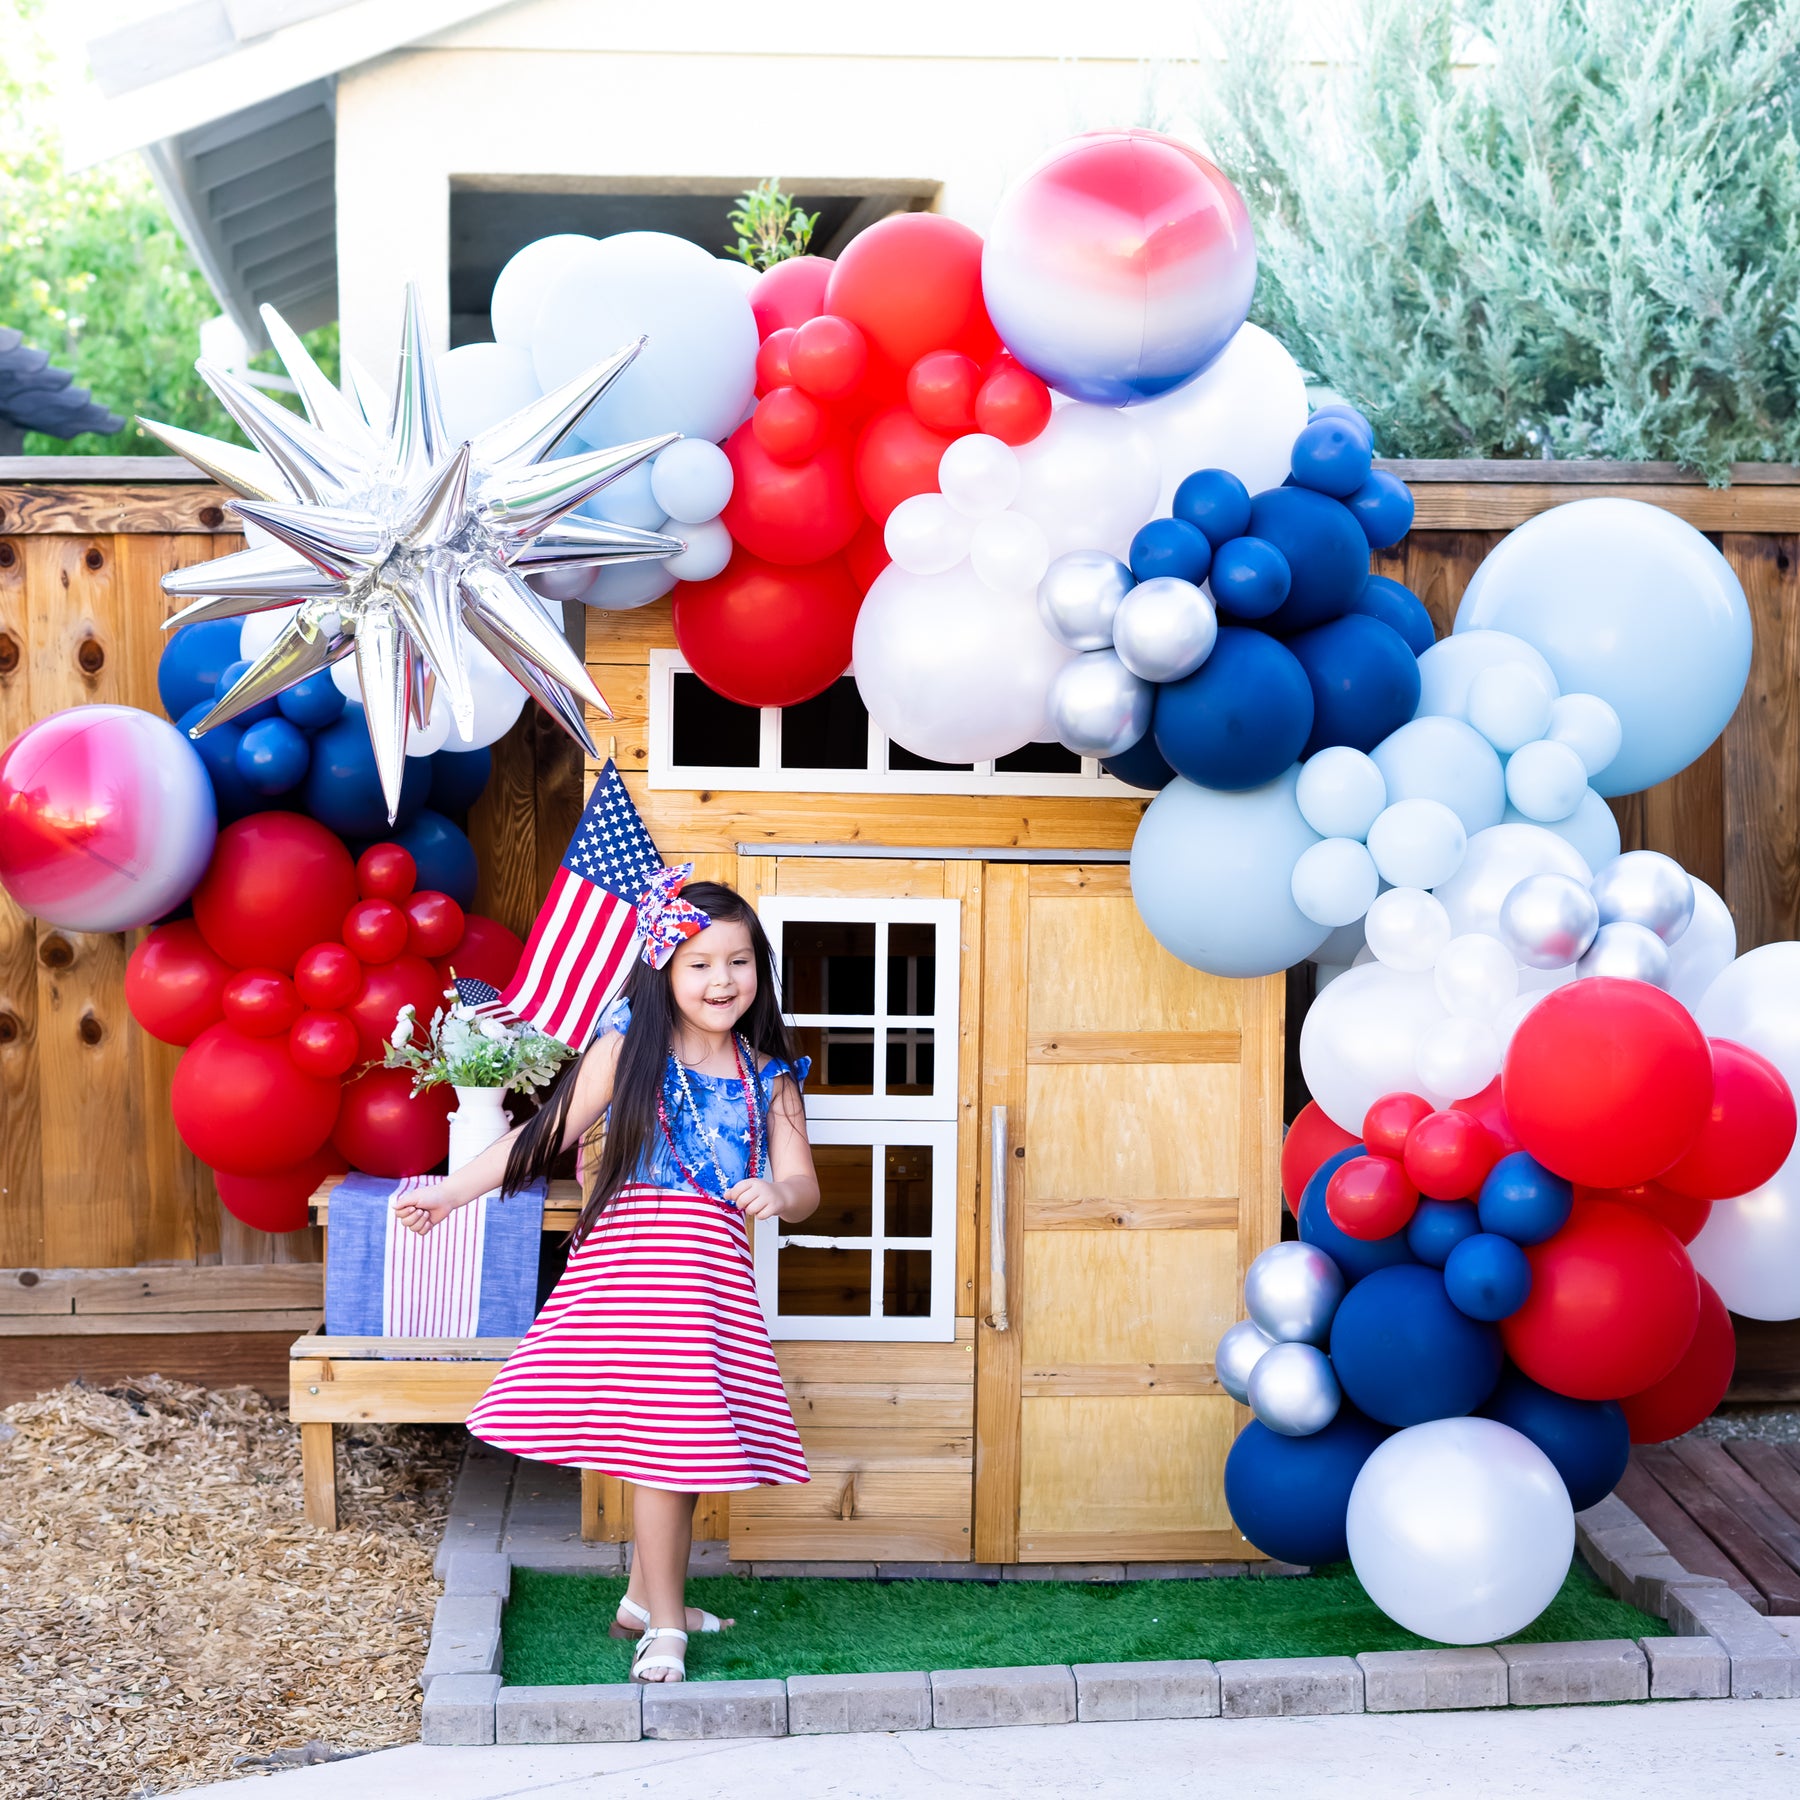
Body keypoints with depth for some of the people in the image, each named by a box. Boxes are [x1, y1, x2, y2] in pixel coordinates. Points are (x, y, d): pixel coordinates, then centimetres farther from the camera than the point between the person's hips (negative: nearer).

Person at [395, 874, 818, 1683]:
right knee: (665, 1433, -8)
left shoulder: (766, 1075, 8)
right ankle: (664, 1627, 2)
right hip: (635, 1256, -4)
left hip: (716, 1267, 4)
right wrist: (453, 1190, 0)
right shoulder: (629, 1046, -1)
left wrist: (776, 1197, -19)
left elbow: (802, 1181, 4)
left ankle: (646, 1599, 28)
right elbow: (547, 1133, 2)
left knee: (686, 1440, 9)